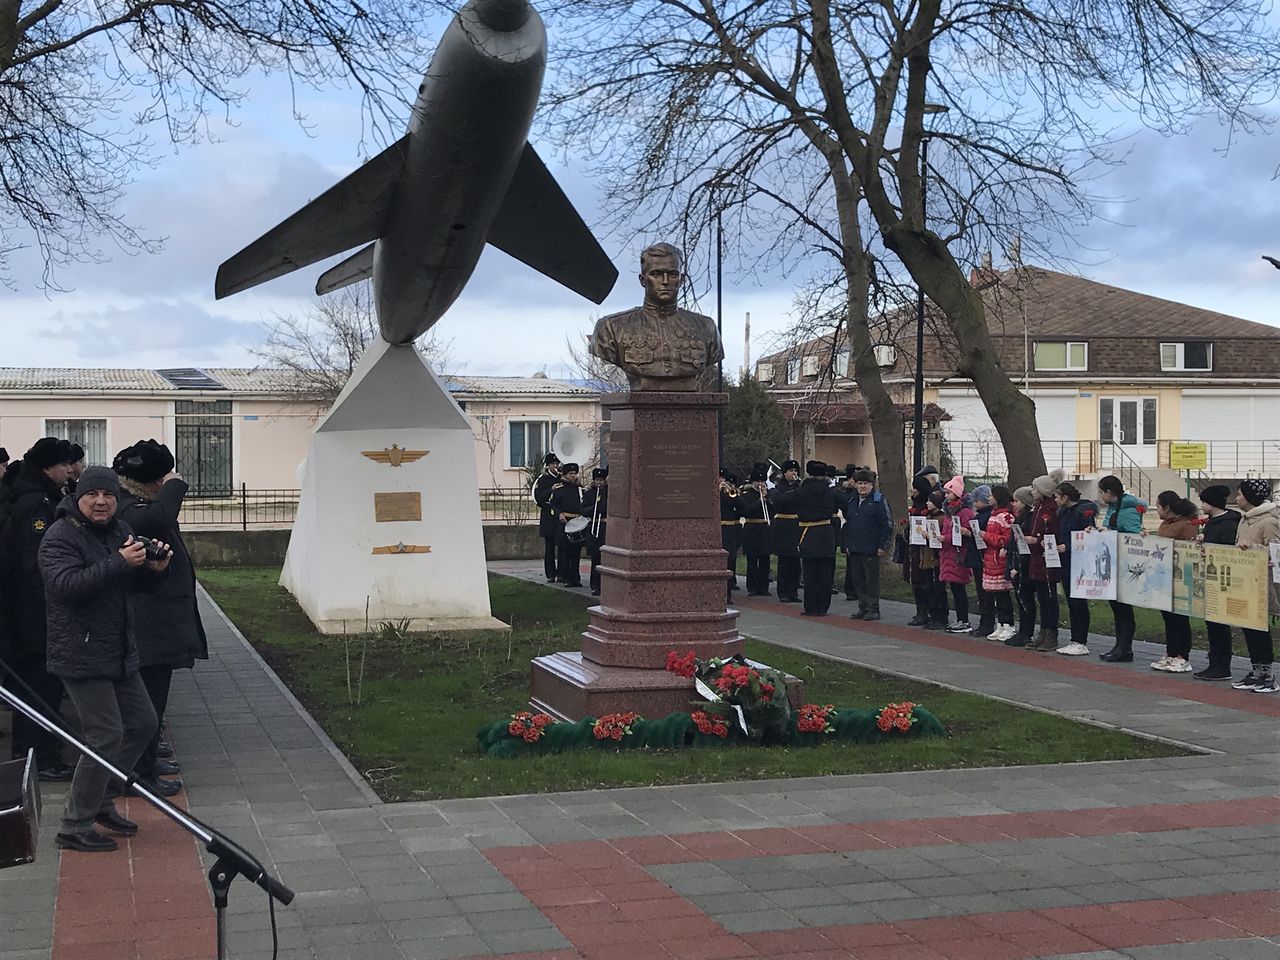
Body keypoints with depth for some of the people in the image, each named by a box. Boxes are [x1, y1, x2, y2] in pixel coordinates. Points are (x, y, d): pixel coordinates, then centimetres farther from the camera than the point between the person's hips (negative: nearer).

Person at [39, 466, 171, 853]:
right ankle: (74, 828, 1)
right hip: (82, 656, -9)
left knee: (142, 723, 14)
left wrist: (154, 568, -4)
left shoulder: (120, 530, 11)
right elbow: (65, 585, -29)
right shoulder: (60, 537, -13)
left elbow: (139, 585, 20)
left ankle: (101, 801, 29)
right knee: (106, 737, -10)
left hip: (119, 653, 9)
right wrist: (119, 563, -34)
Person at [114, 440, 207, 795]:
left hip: (158, 620, 11)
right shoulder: (128, 509, -21)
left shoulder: (134, 503, 12)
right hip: (152, 624, -11)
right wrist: (174, 486, -27)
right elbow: (158, 519, -41)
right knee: (150, 696, -5)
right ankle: (142, 773, 1)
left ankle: (147, 758, 33)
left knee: (152, 694, 21)